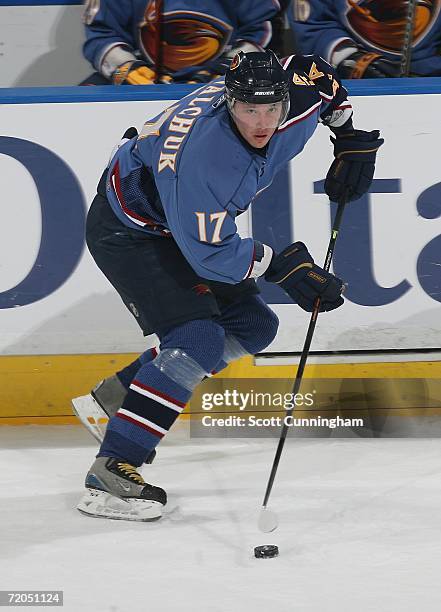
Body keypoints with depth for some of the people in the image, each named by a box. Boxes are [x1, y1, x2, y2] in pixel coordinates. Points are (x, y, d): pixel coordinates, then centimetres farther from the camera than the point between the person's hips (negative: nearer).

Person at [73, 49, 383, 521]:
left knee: (252, 328, 10)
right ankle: (110, 472, -26)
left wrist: (351, 139, 8)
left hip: (179, 227, 9)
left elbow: (319, 77, 8)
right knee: (197, 339, -24)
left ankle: (111, 397, 15)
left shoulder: (294, 98, -17)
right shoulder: (203, 155, -38)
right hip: (126, 230, -9)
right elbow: (209, 253, -34)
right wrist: (281, 265, -29)